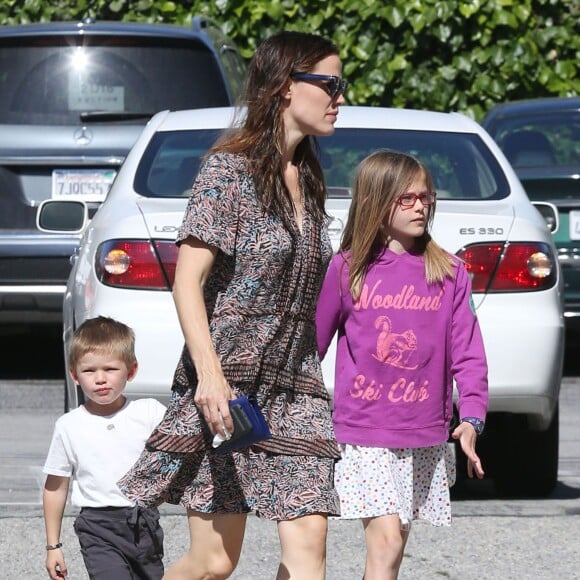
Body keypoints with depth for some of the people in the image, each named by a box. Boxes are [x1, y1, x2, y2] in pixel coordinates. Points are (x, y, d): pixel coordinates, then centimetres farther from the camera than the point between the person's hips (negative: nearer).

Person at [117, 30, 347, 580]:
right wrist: (210, 374, -25)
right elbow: (187, 282, -13)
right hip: (228, 385, -7)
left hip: (293, 390, 7)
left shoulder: (305, 178, 15)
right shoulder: (229, 170, -7)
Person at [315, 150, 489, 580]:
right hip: (364, 434, -3)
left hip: (425, 438, 3)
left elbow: (467, 351, 0)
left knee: (396, 541, 12)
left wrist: (471, 418, -12)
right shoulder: (348, 268, -2)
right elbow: (314, 342, 5)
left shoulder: (449, 272, 3)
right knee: (386, 542, -15)